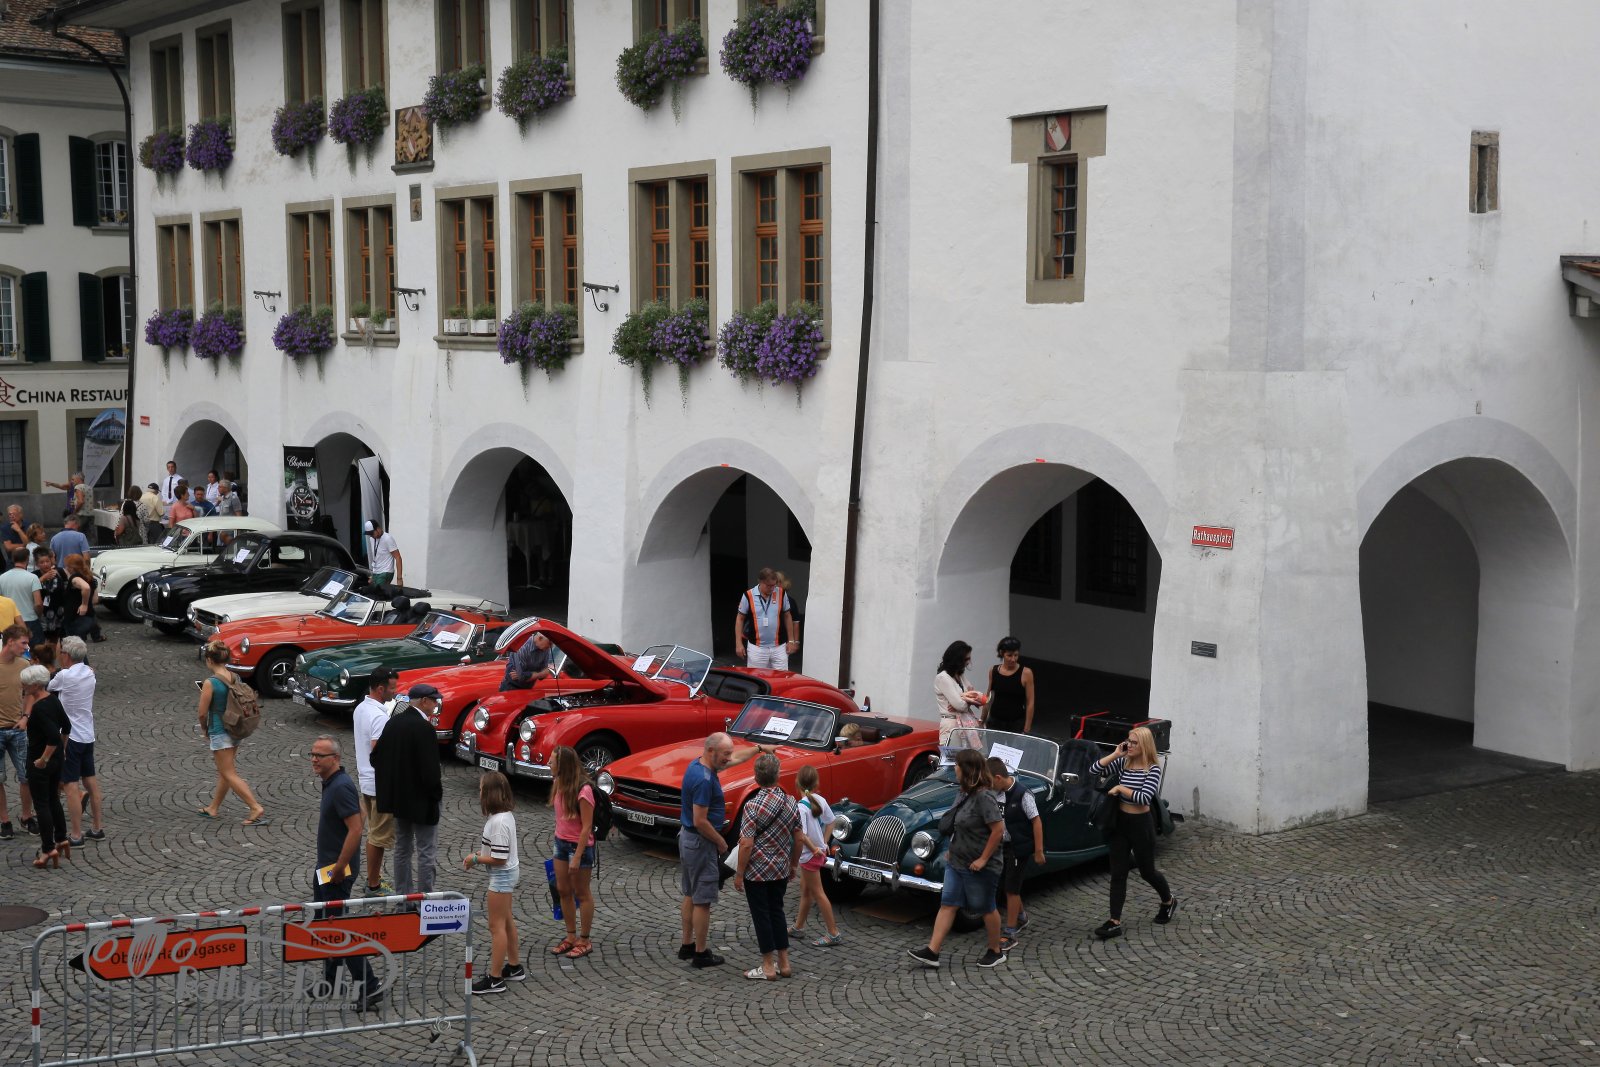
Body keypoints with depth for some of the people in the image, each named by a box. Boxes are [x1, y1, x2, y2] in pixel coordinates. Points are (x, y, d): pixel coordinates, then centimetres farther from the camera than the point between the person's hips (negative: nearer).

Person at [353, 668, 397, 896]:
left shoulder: (360, 709, 6)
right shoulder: (379, 717, -24)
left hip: (365, 780, 10)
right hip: (380, 784, -10)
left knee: (374, 832, 20)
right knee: (379, 836, 1)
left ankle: (374, 878, 30)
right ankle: (374, 886, 9)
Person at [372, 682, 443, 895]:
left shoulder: (393, 722, 2)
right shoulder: (424, 728, -22)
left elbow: (376, 758, 7)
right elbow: (430, 768, -24)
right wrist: (437, 793, -8)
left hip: (397, 797, 8)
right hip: (421, 800, -8)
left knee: (402, 848, 18)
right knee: (425, 851, 3)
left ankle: (402, 893, 26)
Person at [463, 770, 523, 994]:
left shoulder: (498, 822, -28)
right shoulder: (506, 815, 2)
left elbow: (499, 859, -27)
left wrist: (475, 859, -14)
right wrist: (482, 853, 3)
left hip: (501, 877, -10)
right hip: (508, 873, 10)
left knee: (497, 926, -2)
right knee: (506, 921, 21)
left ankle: (495, 979, 5)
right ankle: (514, 967, 33)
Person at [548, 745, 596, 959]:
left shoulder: (583, 791, -24)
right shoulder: (559, 785, 1)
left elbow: (587, 826, -22)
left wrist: (577, 856, -21)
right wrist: (558, 846, 14)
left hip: (580, 845, -8)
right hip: (561, 843, 8)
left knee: (581, 893, 5)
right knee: (563, 890, 14)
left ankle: (584, 941, 17)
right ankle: (571, 937, 27)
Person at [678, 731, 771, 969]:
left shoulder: (699, 764, 4)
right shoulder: (704, 780, -26)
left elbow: (736, 760, 22)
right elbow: (700, 821, -26)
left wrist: (759, 748, 21)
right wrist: (721, 843, -13)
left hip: (687, 838, 10)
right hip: (700, 842, -10)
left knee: (690, 895, 18)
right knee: (702, 901, -1)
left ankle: (687, 946, 27)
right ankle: (701, 953, 7)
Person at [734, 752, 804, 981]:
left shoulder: (753, 806, -19)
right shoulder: (790, 802, -2)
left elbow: (746, 844, -20)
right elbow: (799, 838, 5)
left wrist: (739, 874, -10)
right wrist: (793, 864, 18)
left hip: (757, 872, -5)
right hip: (781, 870, 5)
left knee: (761, 916, 4)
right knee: (777, 912, 17)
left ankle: (768, 967, 10)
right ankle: (784, 964, 19)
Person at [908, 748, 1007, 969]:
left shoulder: (983, 797, -22)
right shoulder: (966, 794, 6)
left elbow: (998, 829, -25)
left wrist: (983, 859, -21)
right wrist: (952, 851, 13)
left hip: (979, 866, -9)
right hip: (956, 862, 9)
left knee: (986, 909, 7)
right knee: (947, 904, 4)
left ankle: (996, 952, 25)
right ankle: (932, 952, 3)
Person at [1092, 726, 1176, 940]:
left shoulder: (1153, 769, -14)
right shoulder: (1122, 763, 0)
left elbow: (1144, 797, -26)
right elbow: (1094, 770, -5)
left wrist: (1120, 788, -21)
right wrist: (1115, 754, -11)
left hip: (1141, 824, -5)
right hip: (1120, 823, 5)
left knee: (1147, 871, 13)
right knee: (1117, 874, 2)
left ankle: (1169, 901, 41)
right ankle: (1115, 922, 4)